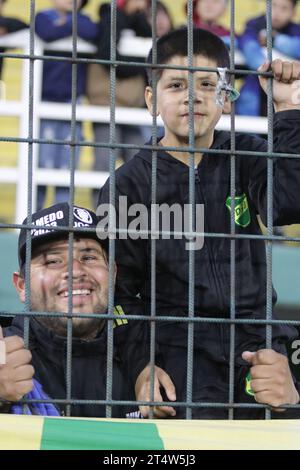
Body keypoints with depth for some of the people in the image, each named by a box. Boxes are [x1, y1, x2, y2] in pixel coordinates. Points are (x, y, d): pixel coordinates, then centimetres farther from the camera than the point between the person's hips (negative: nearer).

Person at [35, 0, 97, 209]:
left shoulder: (81, 20, 13)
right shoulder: (43, 17, 6)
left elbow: (91, 32, -11)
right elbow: (48, 33, -18)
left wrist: (67, 21, -4)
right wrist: (73, 26, -5)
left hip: (71, 101, 3)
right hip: (45, 101, -3)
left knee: (67, 167, 0)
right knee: (42, 165, -9)